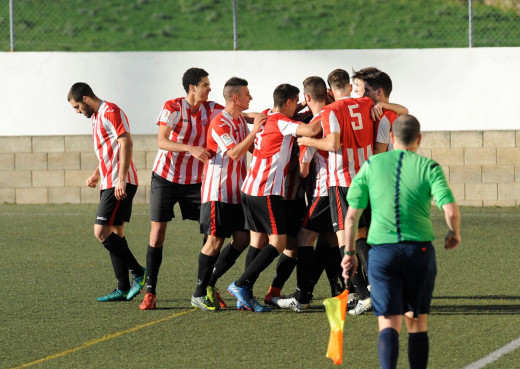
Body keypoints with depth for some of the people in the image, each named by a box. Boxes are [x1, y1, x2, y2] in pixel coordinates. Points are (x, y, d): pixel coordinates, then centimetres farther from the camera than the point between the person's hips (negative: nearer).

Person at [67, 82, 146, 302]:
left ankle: (138, 273, -9)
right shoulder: (96, 117, 20)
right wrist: (97, 174, 19)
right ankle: (123, 289, 11)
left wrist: (121, 179, -26)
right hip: (109, 183, 10)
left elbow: (126, 143, -20)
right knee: (115, 234, 9)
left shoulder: (110, 112, -11)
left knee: (101, 232, -14)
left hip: (120, 183, -10)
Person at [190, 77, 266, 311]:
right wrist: (254, 132, -23)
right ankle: (200, 293, 3)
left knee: (242, 239, 2)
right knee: (215, 240, -6)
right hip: (218, 191, -9)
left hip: (237, 191, 9)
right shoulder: (219, 123, -15)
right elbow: (234, 153, -24)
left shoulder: (241, 121, 14)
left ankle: (210, 283, 12)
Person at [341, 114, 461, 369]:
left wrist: (349, 252, 16)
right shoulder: (428, 167, 2)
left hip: (382, 252, 0)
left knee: (388, 325, -5)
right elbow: (450, 210, -9)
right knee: (416, 323, 15)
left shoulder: (371, 165, 7)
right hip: (419, 250, 0)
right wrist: (454, 234, 12)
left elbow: (351, 215, 6)